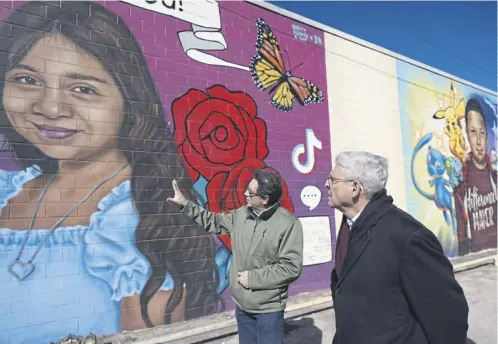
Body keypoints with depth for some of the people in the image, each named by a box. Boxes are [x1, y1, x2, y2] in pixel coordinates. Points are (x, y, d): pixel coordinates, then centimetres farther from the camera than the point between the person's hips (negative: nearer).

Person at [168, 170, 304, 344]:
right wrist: (186, 204, 10)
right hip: (242, 303, 6)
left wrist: (253, 277, -18)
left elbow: (292, 267, -21)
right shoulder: (241, 214, 0)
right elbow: (215, 222, 15)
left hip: (268, 308, -6)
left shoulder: (289, 224, -19)